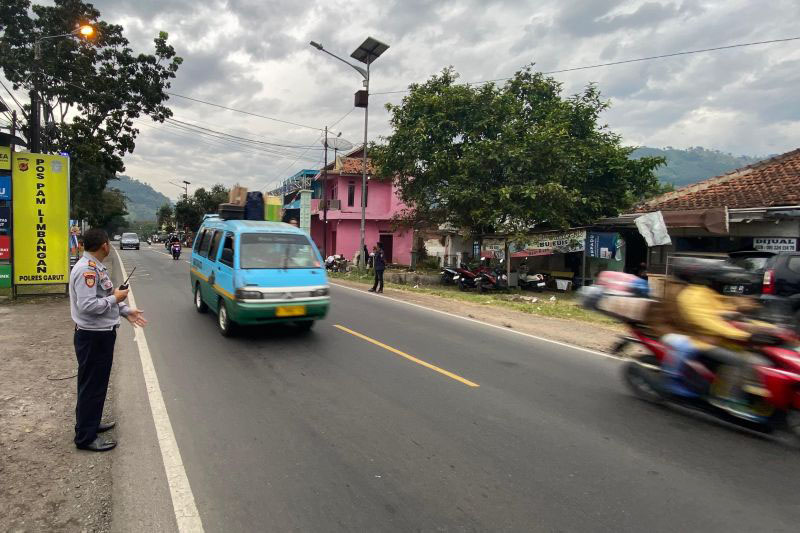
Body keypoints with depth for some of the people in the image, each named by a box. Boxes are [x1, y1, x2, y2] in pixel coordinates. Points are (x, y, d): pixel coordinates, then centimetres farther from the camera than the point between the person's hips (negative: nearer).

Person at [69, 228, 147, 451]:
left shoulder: (96, 267, 11)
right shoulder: (86, 270, -21)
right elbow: (87, 305, -28)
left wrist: (126, 311, 9)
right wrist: (114, 299, -17)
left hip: (101, 334, 10)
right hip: (92, 337, -10)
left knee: (97, 383, 21)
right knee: (91, 385, -1)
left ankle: (91, 423, 37)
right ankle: (86, 437, 10)